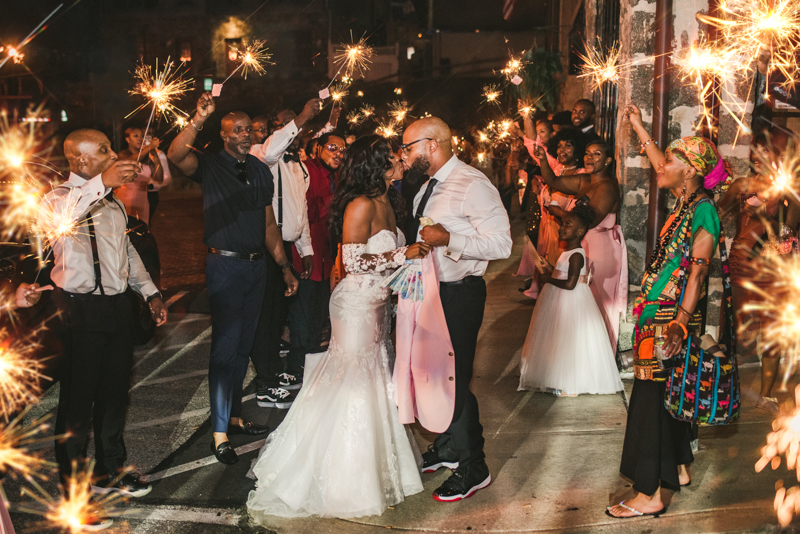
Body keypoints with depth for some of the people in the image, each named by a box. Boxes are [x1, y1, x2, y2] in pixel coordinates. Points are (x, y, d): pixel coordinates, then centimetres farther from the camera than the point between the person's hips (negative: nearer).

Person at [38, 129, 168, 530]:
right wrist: (101, 182, -48)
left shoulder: (112, 201, 15)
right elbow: (53, 220, -36)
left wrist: (150, 292, 18)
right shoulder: (59, 199, -10)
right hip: (80, 311, -7)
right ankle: (72, 491, 14)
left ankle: (109, 471, 36)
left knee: (114, 393, 18)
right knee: (78, 402, 1)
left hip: (117, 307, 7)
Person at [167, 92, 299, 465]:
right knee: (225, 347, -7)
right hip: (225, 265, -6)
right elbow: (176, 155, -27)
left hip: (257, 265, 6)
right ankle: (220, 432, 0)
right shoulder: (210, 164, -4)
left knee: (243, 345, 13)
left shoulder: (260, 170, 12)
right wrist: (198, 119, -40)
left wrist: (285, 267, 13)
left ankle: (234, 416, 26)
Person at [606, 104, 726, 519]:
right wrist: (638, 127, 35)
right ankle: (678, 469, 34)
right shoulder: (685, 202, 9)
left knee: (650, 399, -6)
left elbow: (698, 270, -23)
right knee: (667, 395, 19)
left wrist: (681, 323, -31)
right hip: (658, 314, 9)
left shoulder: (703, 208, -16)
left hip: (671, 316, -9)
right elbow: (660, 164, 28)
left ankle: (649, 495, 1)